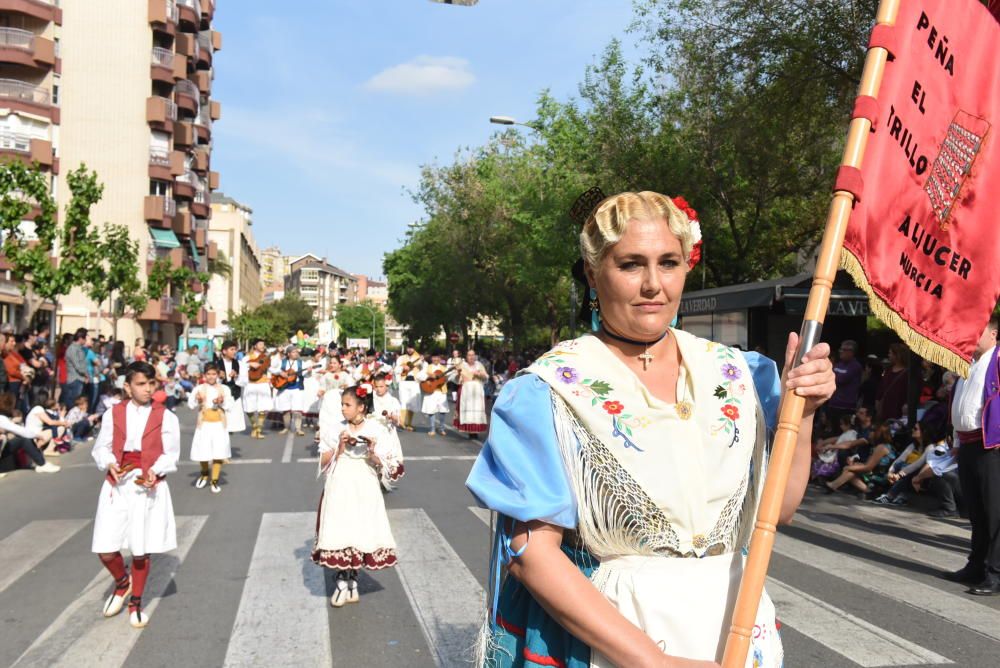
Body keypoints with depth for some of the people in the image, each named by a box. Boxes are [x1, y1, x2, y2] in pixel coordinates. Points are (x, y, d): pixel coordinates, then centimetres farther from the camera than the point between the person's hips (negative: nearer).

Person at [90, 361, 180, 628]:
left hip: (149, 488, -1)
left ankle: (136, 602, 27)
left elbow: (171, 453, -2)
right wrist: (109, 464, -15)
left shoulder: (166, 417, -3)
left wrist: (155, 470, -20)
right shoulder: (113, 414, 2)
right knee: (106, 551, -1)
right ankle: (122, 582, 32)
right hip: (117, 487, 2)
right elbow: (101, 447, 6)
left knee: (141, 551, 5)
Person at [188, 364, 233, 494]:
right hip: (204, 425, -1)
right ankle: (204, 474, 32)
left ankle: (215, 480, 12)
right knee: (202, 452, 1)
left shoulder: (225, 389, 4)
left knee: (219, 453, -1)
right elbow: (191, 405, -10)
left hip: (219, 425, 1)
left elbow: (230, 406, -1)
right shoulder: (199, 388, -1)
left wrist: (222, 402, -19)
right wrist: (197, 401, -30)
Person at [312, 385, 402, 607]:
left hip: (364, 490, -1)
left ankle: (352, 581, 15)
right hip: (339, 488, 1)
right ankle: (342, 581, 8)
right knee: (339, 533, -3)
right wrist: (339, 447, -10)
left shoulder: (375, 430, -2)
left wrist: (372, 452, -18)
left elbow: (383, 466, 0)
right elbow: (323, 462, 3)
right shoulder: (336, 430, 3)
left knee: (360, 533, 1)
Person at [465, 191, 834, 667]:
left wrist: (801, 413, -11)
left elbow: (778, 509, 4)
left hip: (735, 625, 4)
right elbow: (530, 551, -17)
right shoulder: (551, 390, -13)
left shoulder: (731, 373, 0)